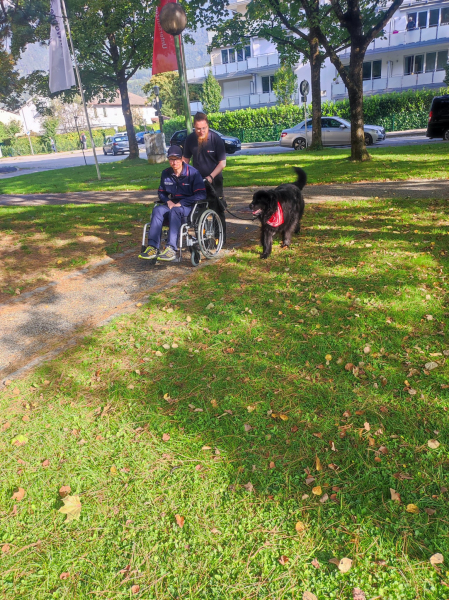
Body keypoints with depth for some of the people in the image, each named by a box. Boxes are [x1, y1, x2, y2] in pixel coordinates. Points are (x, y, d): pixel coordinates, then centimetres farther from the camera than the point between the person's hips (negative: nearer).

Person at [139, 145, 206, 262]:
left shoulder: (193, 172, -9)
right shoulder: (166, 173, 7)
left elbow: (201, 195, -14)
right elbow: (161, 192, 19)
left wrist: (181, 203, -18)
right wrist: (168, 201, -4)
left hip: (190, 206, -5)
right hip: (173, 204, 5)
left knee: (175, 211, -36)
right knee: (158, 210, -25)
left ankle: (171, 249, -44)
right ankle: (153, 247, -34)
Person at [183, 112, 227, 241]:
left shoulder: (216, 138, -14)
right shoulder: (190, 139, -5)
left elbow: (222, 162, -13)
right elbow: (186, 158, 7)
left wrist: (211, 177, -23)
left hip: (214, 179, -3)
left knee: (218, 209, 1)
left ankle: (221, 238, 12)